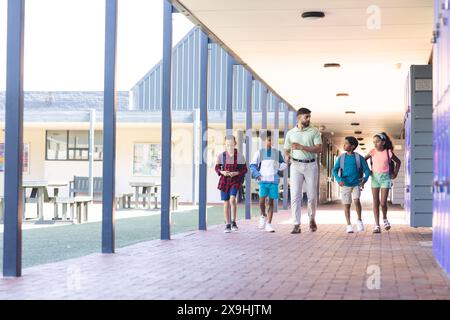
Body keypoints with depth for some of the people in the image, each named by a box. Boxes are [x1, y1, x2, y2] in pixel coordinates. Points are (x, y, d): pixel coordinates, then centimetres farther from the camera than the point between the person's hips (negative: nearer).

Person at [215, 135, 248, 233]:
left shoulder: (239, 156, -5)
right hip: (224, 181, 2)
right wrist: (222, 172, -13)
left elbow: (245, 169, 2)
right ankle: (227, 225, 16)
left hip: (235, 180, -2)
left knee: (232, 199, -21)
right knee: (226, 202, 5)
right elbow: (217, 168, 8)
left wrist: (236, 173, -16)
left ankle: (233, 222, -7)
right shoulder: (221, 156, -1)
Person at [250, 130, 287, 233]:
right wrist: (256, 175, -9)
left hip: (274, 181, 2)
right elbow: (252, 165, 5)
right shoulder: (260, 152, 3)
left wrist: (285, 164, -8)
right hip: (263, 180, -2)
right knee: (262, 200, -14)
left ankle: (269, 224, 9)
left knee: (271, 202, 3)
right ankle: (263, 215, 17)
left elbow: (280, 166, 13)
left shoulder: (277, 152, 9)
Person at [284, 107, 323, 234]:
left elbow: (319, 148, -9)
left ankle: (312, 218, 30)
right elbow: (286, 150, 13)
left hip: (311, 165, 0)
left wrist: (301, 147, -18)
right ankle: (296, 225, -5)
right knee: (295, 195, -7)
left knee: (312, 195, 5)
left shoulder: (314, 131, 2)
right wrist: (287, 156, -12)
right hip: (296, 165, 1)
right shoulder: (290, 133, 7)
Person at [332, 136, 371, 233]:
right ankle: (349, 225, 15)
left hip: (356, 184, -2)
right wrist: (339, 180, -19)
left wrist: (365, 179, -18)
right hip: (345, 184, 2)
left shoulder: (359, 157, -2)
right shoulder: (341, 157, 2)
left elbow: (367, 170, 0)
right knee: (347, 204, 3)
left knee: (356, 200, -20)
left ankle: (359, 220, 0)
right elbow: (335, 170, -1)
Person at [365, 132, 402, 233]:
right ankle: (377, 226, 2)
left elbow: (398, 162, 11)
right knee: (376, 202, 0)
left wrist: (395, 173, 6)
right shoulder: (373, 152, -1)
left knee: (383, 203, -9)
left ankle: (385, 218, 22)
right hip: (375, 177, 2)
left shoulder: (388, 152, -3)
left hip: (385, 177, -1)